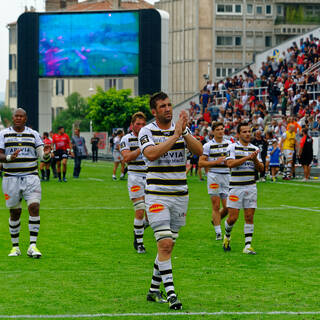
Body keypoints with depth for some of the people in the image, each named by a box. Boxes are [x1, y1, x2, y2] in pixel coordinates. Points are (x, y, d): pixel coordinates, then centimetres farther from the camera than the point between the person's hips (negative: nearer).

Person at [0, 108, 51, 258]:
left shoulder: (33, 134, 7)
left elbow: (42, 154, 1)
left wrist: (46, 154, -22)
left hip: (31, 177, 0)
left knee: (34, 207, -14)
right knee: (14, 212, 4)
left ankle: (32, 246, -13)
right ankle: (15, 247, 17)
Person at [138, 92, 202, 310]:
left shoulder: (182, 128, 6)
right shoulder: (147, 131, -5)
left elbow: (199, 151, -7)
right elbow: (151, 154, -24)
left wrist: (184, 133, -21)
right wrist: (175, 136, -24)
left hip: (180, 195, 5)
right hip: (157, 195, -5)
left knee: (169, 245, 10)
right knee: (164, 244, -15)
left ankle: (154, 290, 22)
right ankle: (171, 294, -15)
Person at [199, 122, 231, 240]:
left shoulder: (229, 144, 10)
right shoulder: (208, 145, -1)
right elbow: (201, 163, -4)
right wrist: (216, 161, -13)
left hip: (226, 176, 3)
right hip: (213, 176, -3)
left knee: (227, 207, -1)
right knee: (216, 206, -4)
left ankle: (216, 220, 28)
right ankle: (218, 233, 1)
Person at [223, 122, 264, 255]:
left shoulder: (255, 149, 10)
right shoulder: (233, 147, -3)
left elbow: (261, 169, 8)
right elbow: (230, 163, -18)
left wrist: (255, 159, -12)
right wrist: (247, 157, -23)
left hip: (251, 187, 4)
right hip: (236, 187, -4)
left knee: (249, 217, -1)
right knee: (233, 217, -4)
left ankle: (248, 246, 2)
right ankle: (227, 236, 25)